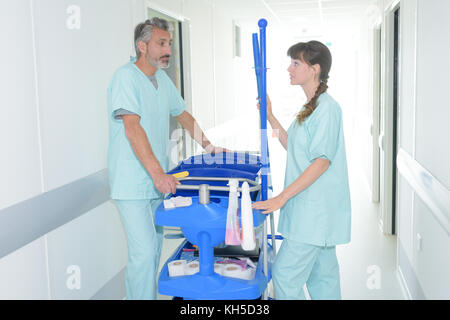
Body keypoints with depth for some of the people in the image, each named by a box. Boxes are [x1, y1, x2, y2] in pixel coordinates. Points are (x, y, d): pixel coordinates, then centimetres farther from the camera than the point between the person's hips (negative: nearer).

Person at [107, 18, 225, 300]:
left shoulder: (163, 80, 12)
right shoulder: (126, 77, -13)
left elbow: (183, 115, 27)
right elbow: (132, 128, -24)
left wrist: (208, 145, 25)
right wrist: (157, 173, -31)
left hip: (158, 179, 8)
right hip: (133, 182, -8)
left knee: (154, 248, 14)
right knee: (144, 252, -11)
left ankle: (136, 295, 28)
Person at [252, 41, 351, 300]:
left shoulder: (327, 107, -15)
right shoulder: (311, 107, 15)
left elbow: (322, 160, -20)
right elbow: (294, 148, 20)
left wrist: (282, 197, -21)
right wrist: (271, 117, 14)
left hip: (316, 210, -10)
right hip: (313, 207, 10)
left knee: (285, 274, -7)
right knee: (323, 274, 16)